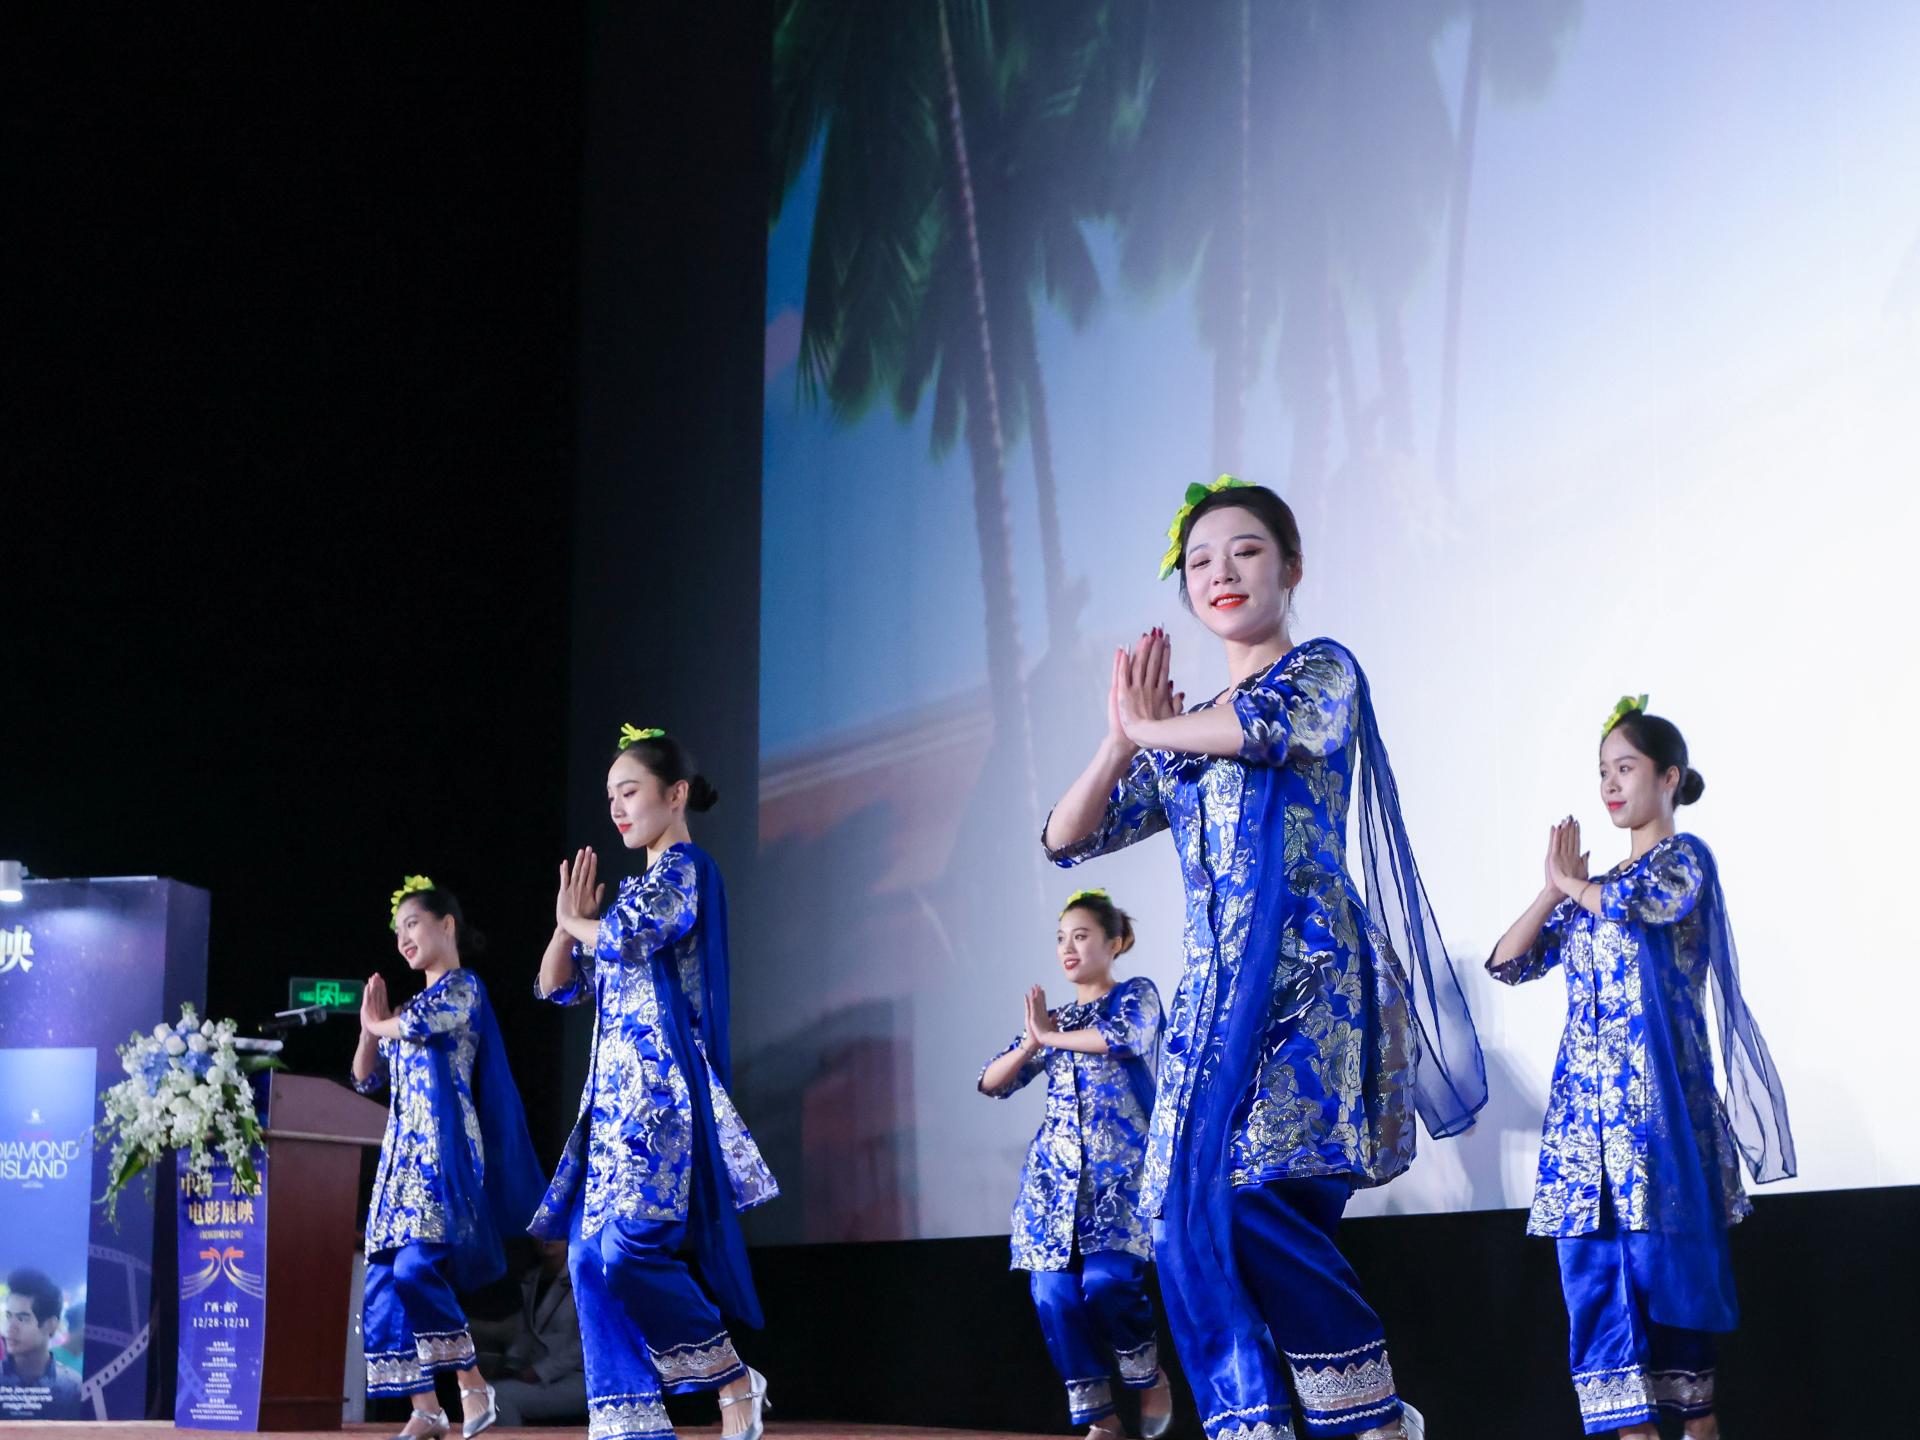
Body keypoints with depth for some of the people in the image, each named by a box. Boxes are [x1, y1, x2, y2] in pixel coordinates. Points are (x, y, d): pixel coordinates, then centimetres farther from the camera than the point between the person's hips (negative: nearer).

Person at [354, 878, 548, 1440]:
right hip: (404, 1151, 9)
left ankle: (474, 1387, -9)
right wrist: (369, 1029, 10)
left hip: (442, 1149, -9)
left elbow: (418, 1023, -19)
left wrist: (380, 1025, 2)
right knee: (384, 1285, 0)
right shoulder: (413, 1004, 24)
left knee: (417, 1268, -21)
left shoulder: (464, 987, 0)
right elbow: (365, 1079, 26)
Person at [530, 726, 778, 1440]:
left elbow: (622, 937, -21)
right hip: (615, 1091, 9)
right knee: (591, 1257, 1)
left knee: (631, 1246, -18)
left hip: (660, 1086, -9)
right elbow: (556, 985, 23)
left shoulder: (687, 869, -3)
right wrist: (568, 922, 6)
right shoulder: (638, 890, 22)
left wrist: (580, 923, 1)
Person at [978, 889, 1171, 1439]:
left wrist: (1053, 1036, -5)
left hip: (1118, 1166, -5)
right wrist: (1031, 1043, -3)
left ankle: (1150, 1378, 7)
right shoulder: (1051, 1019, 19)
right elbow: (990, 1082, 14)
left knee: (1106, 1282, -21)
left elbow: (1122, 1036, -18)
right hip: (1055, 1169, 5)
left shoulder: (1137, 995, 6)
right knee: (1053, 1292, -8)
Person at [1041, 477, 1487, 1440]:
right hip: (1212, 990, 7)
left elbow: (1265, 726, -17)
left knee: (1250, 1196, -23)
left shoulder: (1324, 671, 6)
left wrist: (1147, 725, 1)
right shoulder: (1181, 738, 23)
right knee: (1189, 1223, -4)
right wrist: (1123, 740, 5)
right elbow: (1067, 838, 21)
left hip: (1303, 968, -7)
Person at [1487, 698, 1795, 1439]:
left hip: (1655, 1093, -6)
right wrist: (1552, 889, 4)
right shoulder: (1591, 893, 20)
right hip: (1586, 1099, 6)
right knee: (1593, 1269, -1)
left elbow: (1640, 902, -20)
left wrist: (1574, 884, -1)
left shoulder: (1685, 859, 1)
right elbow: (1507, 962, 17)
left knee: (1667, 1261, -5)